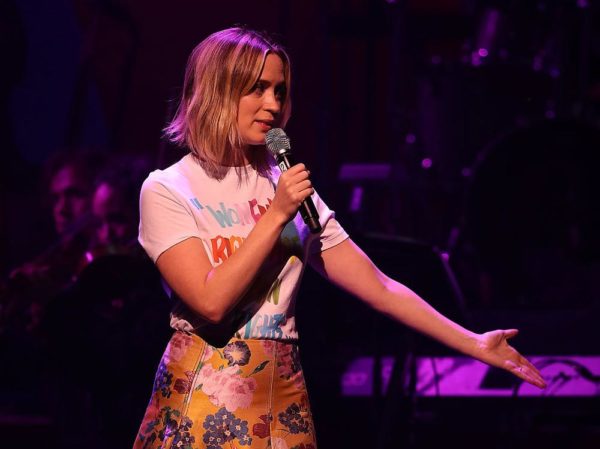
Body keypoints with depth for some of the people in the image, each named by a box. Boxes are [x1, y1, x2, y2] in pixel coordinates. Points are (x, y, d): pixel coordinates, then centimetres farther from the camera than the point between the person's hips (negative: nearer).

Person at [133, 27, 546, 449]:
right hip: (204, 399, -4)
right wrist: (276, 216, -15)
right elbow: (211, 300, -18)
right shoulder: (167, 190, -6)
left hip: (282, 398, 4)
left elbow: (378, 287, 4)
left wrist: (473, 343, -2)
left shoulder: (288, 187, 6)